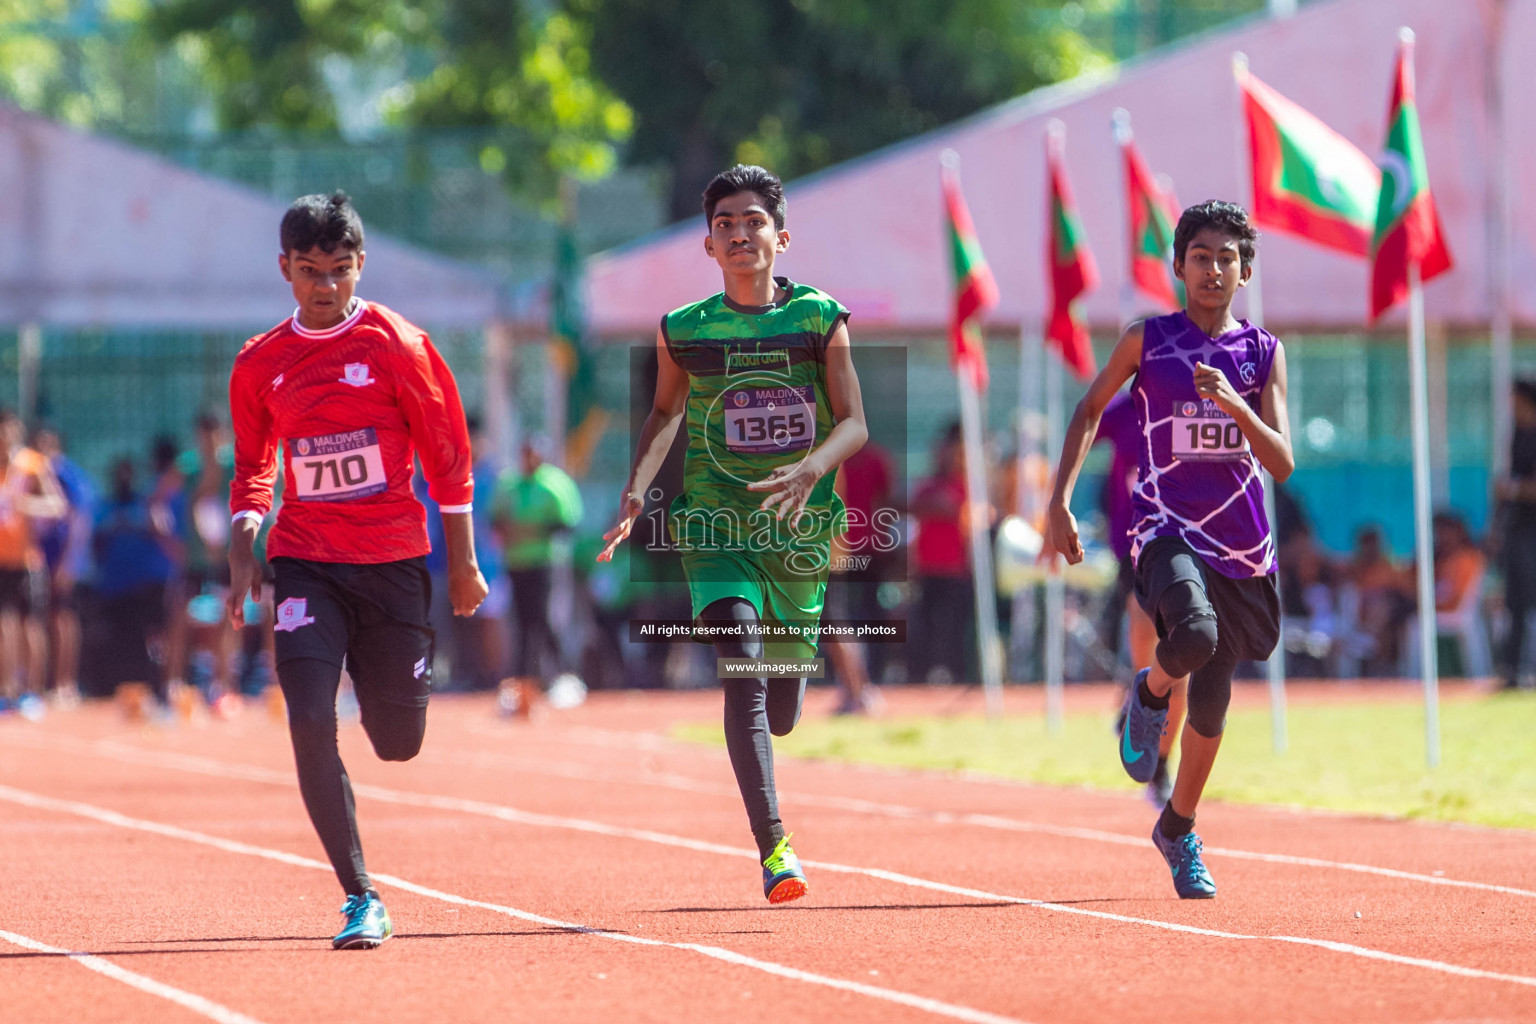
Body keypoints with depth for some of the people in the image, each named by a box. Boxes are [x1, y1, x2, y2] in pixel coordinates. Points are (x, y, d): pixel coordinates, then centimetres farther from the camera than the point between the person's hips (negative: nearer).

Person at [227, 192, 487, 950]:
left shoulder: (398, 346, -4)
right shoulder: (260, 363, 5)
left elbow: (447, 457, 1)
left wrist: (462, 563, 0)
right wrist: (242, 557, 4)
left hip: (393, 563, -1)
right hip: (305, 564, 1)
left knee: (397, 743, 5)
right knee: (310, 722, -16)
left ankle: (393, 683, 45)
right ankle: (361, 902, -11)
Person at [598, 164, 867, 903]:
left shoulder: (820, 319, -1)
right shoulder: (683, 331, 2)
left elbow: (855, 423, -4)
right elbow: (665, 412, 18)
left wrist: (813, 467, -24)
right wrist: (637, 488, 4)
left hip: (800, 529, 1)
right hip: (716, 527, -1)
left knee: (782, 710, 10)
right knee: (743, 672, -21)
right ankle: (772, 843, -24)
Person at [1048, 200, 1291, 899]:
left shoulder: (1264, 352, 4)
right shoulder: (1147, 341, 1)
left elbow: (1282, 464, -4)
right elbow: (1090, 408, 15)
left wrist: (1234, 404, -20)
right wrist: (1060, 500, 6)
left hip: (1243, 546, 3)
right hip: (1166, 528, -3)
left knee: (1211, 700, 8)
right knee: (1195, 634, -34)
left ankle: (1178, 831, 31)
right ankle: (1150, 692, 2)